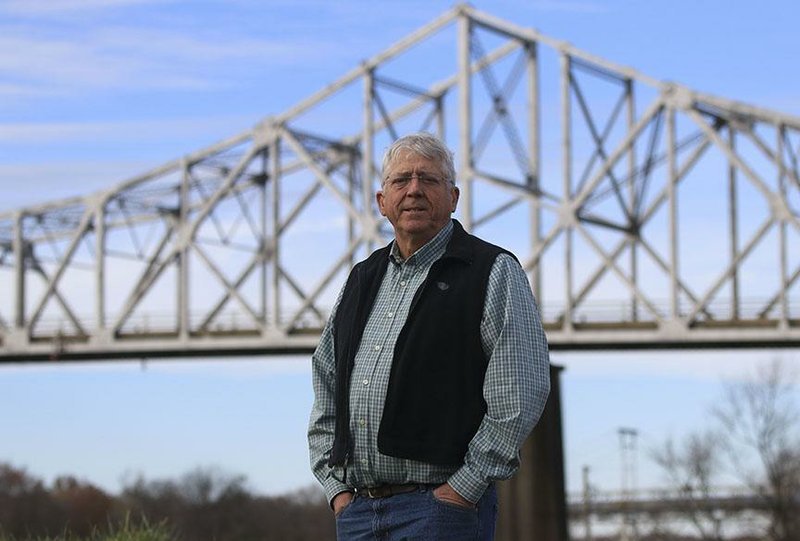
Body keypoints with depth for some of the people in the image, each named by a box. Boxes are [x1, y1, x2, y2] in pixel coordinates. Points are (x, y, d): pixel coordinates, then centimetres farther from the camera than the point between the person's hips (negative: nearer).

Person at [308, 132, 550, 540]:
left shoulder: (493, 272, 0)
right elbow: (325, 393, 21)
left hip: (442, 506, -6)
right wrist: (336, 487, 9)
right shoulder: (362, 280, 19)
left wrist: (463, 488, -12)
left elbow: (521, 393, -9)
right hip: (356, 508, 6)